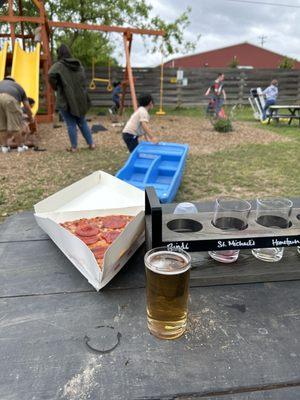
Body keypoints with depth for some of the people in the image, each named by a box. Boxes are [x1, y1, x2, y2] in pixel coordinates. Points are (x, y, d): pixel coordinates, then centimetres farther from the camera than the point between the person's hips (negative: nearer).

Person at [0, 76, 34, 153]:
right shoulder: (18, 86, 34)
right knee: (15, 124, 8)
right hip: (10, 98, -2)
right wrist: (30, 117, 44)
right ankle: (19, 146, 18)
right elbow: (27, 106, 30)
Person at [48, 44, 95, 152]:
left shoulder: (59, 65, -9)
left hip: (66, 99, -5)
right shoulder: (78, 64, 9)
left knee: (71, 124, 2)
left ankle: (74, 147, 7)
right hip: (80, 98, 5)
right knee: (82, 122, 16)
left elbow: (51, 75, -25)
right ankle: (91, 143, 17)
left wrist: (55, 87, -10)